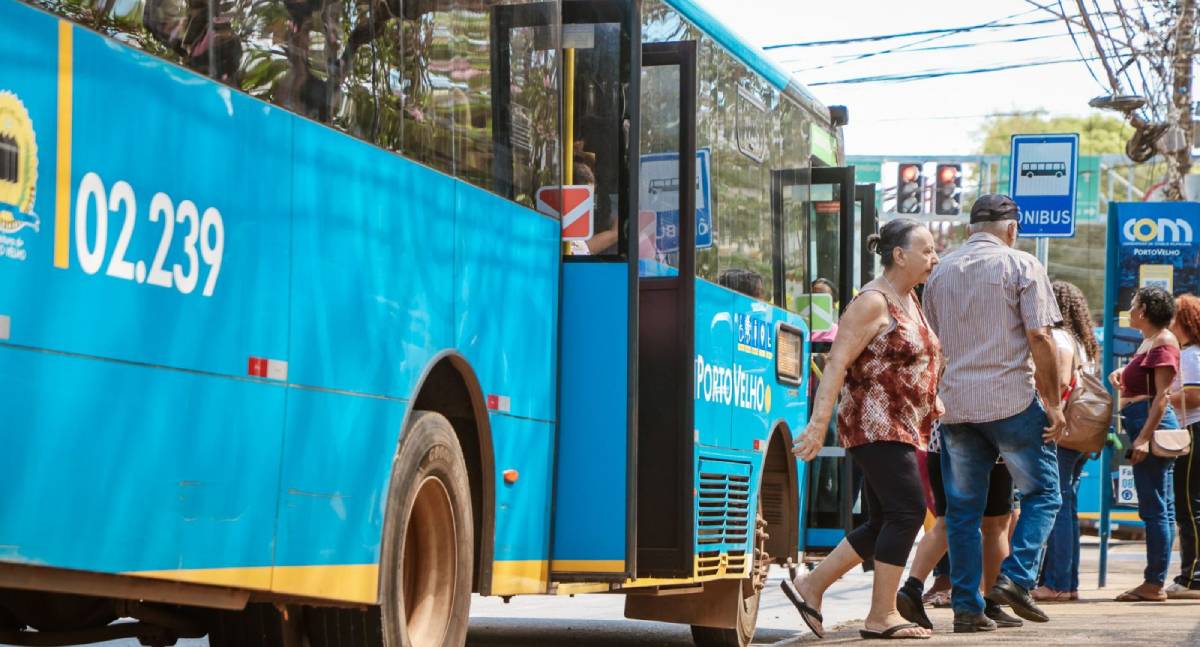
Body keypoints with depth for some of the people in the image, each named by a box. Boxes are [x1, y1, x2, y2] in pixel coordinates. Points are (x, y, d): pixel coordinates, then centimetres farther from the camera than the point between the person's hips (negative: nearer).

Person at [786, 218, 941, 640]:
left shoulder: (909, 301, 16)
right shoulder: (873, 302, -12)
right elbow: (837, 362, -18)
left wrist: (934, 408, 25)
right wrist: (819, 422, -25)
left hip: (899, 428, 10)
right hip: (875, 425, -10)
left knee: (884, 523, 10)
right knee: (908, 511, -13)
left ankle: (809, 587, 17)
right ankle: (881, 615, -9)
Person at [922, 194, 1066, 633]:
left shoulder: (940, 272, 13)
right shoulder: (1021, 266, -3)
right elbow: (1040, 338, -10)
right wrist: (1053, 402, -5)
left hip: (955, 403, 4)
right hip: (1012, 400, -4)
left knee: (962, 509, 8)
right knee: (1042, 493, 10)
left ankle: (966, 606, 6)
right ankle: (1016, 578, -5)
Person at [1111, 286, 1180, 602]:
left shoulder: (1163, 342, -10)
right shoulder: (1148, 341, 19)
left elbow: (1162, 395, -17)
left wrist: (1144, 437, -23)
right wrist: (1121, 373, 11)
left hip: (1152, 423, -10)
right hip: (1143, 427, 10)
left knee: (1154, 508, -9)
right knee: (1162, 508, 10)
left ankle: (1154, 584, -8)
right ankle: (1155, 582, 12)